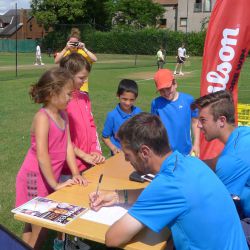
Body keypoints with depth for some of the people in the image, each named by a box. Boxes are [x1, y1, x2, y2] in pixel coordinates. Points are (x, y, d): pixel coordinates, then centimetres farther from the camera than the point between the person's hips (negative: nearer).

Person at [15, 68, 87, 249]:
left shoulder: (63, 115, 3)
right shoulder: (42, 117, -22)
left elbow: (68, 146, 2)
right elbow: (41, 155, -26)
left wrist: (76, 174, -3)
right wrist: (55, 184, -21)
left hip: (51, 177, 7)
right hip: (36, 178, -7)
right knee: (38, 226, 2)